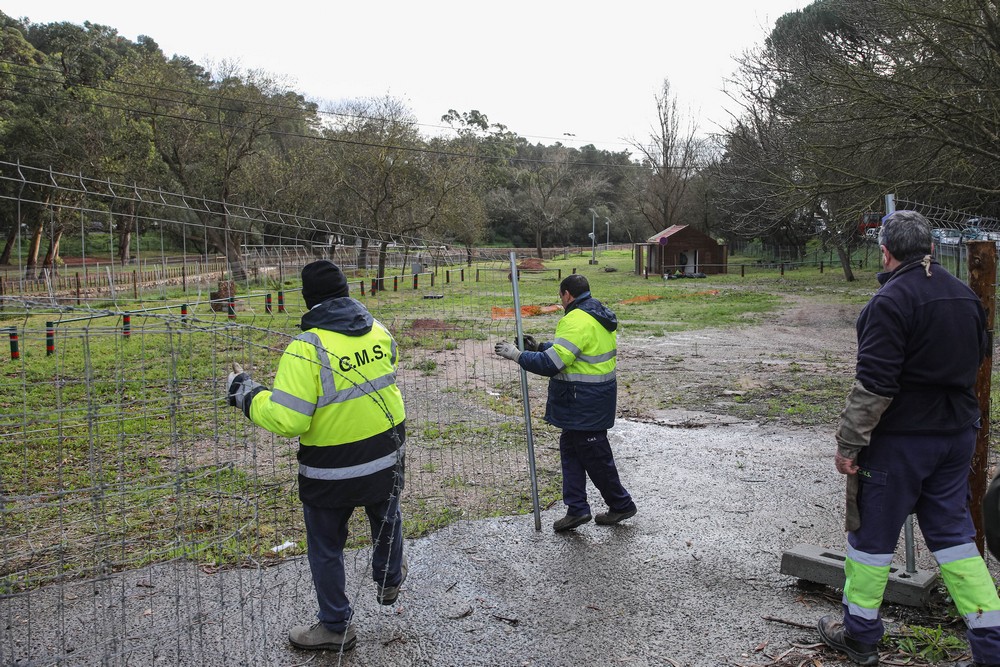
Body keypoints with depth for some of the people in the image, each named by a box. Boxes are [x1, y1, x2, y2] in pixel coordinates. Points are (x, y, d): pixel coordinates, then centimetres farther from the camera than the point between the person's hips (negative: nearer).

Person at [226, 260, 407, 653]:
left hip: (331, 471, -5)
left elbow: (285, 420, -27)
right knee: (386, 520, 31)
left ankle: (335, 627, 32)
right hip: (385, 457, 5)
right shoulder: (379, 331, -5)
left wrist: (247, 395, -11)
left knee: (326, 547, 16)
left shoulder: (307, 349, -25)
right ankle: (389, 582, 54)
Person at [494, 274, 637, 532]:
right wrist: (540, 347, 19)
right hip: (596, 399, 10)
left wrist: (517, 355, -16)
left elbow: (552, 363, -25)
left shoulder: (576, 321, -21)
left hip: (584, 403, -10)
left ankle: (621, 505, 20)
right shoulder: (601, 316, 11)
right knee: (571, 449, 15)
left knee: (595, 456, 4)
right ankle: (577, 508, 18)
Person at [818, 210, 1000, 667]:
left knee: (872, 533, 7)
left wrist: (848, 443, -17)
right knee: (952, 532, 15)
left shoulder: (891, 301, -18)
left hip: (899, 440, -7)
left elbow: (874, 384, -22)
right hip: (957, 436, 7)